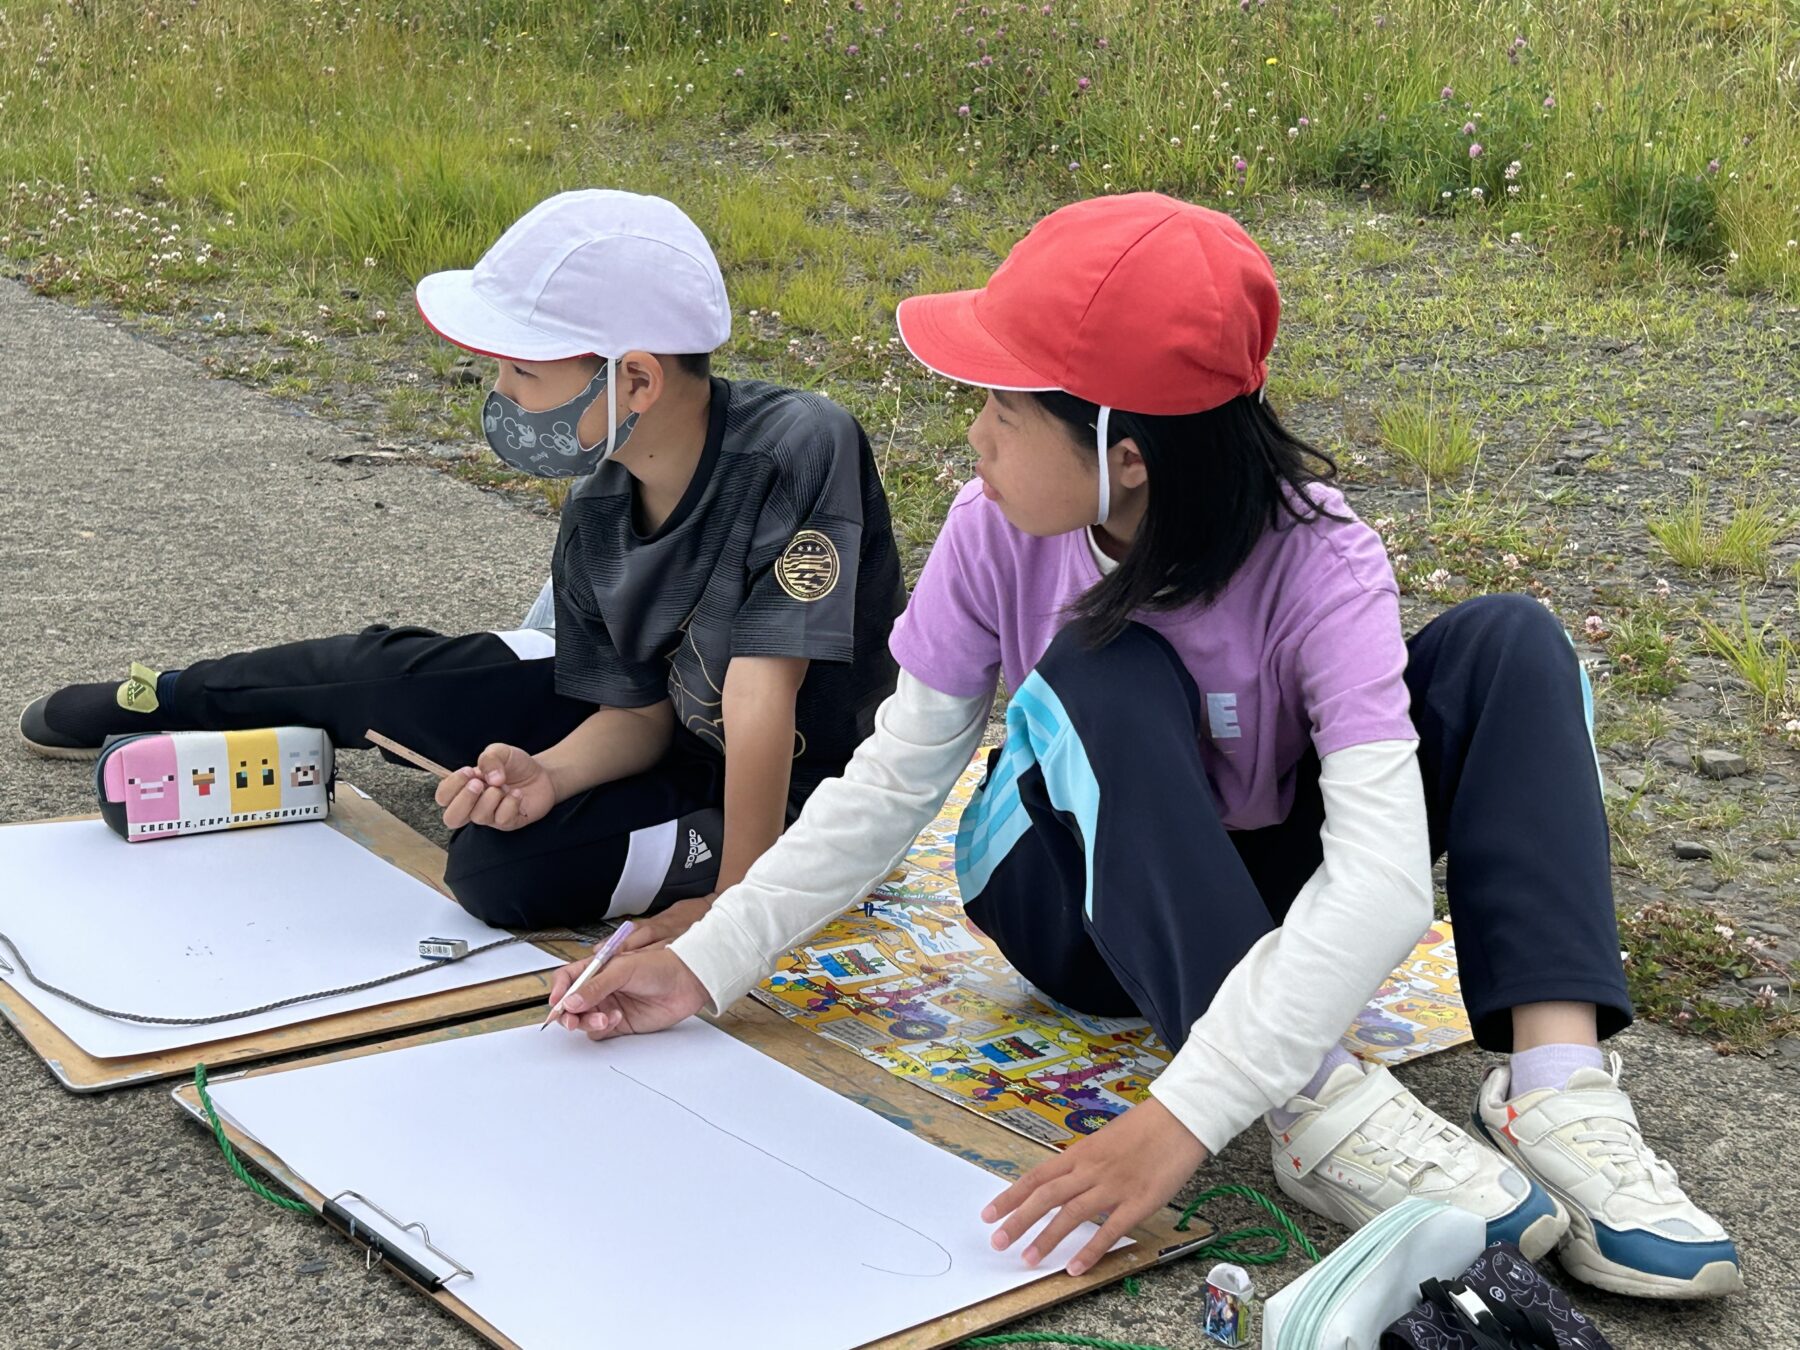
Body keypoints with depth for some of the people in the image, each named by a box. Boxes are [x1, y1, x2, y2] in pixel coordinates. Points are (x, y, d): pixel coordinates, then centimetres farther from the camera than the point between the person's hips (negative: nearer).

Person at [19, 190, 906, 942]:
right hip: (668, 725, 7)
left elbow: (761, 700, -35)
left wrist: (733, 903, -33)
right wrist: (551, 773, -24)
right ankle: (163, 703, 34)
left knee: (505, 865, -26)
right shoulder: (597, 519, -11)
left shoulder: (797, 451, -34)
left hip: (786, 788, -7)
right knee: (382, 673, 9)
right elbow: (636, 712, -4)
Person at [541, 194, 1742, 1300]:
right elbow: (894, 781, -12)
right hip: (1086, 904, 1)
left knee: (1510, 643, -24)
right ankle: (1322, 1109, -38)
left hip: (1272, 909, -1)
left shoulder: (1316, 561, -29)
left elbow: (1382, 878, -40)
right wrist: (708, 962, -20)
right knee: (1102, 673, -34)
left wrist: (1182, 1118, -49)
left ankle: (1559, 1088, -35)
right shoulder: (997, 533, -20)